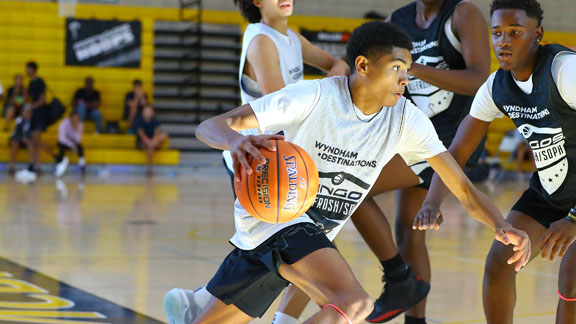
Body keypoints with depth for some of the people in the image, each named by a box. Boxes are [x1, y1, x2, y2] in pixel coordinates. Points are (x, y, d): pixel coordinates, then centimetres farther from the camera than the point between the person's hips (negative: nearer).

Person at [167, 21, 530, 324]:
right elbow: (209, 127, -23)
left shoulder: (407, 120, -7)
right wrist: (236, 141, -48)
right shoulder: (315, 97, -21)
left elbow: (464, 188, -6)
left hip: (313, 235, 7)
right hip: (273, 215, -7)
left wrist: (501, 225, -26)